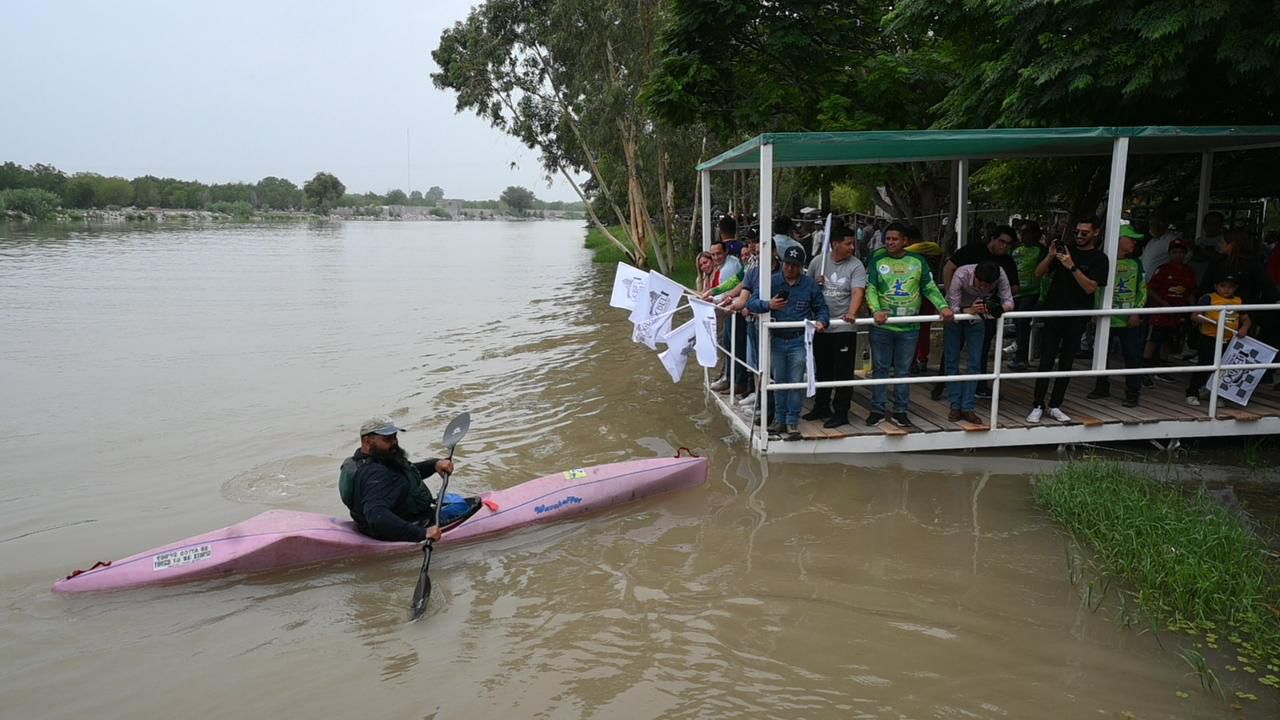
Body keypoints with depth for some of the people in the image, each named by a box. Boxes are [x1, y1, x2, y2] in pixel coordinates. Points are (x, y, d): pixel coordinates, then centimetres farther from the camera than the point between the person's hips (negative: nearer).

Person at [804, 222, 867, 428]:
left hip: (844, 328, -4)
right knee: (822, 370, 18)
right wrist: (816, 284, -10)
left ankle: (841, 413, 10)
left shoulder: (856, 266, -8)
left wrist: (852, 313, -37)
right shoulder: (818, 261, 2)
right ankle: (821, 407, 33)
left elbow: (858, 292, -21)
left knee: (843, 372, 0)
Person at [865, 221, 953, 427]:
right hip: (882, 326, -1)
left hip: (909, 327, 1)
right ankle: (877, 409, 15)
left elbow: (930, 288, 5)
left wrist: (943, 307, -11)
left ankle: (900, 410, 18)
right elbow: (871, 289, -6)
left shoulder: (918, 261, 4)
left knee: (903, 370, 8)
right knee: (880, 368, 6)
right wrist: (876, 310, -24)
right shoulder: (877, 261, 1)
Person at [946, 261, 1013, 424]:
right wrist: (969, 310, -52)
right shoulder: (961, 274, -35)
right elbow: (953, 308, -31)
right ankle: (955, 406, 10)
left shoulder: (1000, 275, -29)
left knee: (974, 364, -3)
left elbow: (1009, 302, -24)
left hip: (977, 318, 2)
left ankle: (968, 408, 4)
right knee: (952, 362, 0)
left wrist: (998, 308, -47)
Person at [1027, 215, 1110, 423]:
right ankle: (1037, 406, -1)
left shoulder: (1099, 259, 2)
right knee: (1045, 362, -4)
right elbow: (1039, 274, 6)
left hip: (1077, 319, -1)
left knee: (1066, 364, 6)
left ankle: (1055, 406, 13)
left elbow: (1090, 287, -11)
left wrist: (1072, 267, -20)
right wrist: (1050, 256, -11)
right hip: (1053, 314, 1)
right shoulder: (1066, 249, 9)